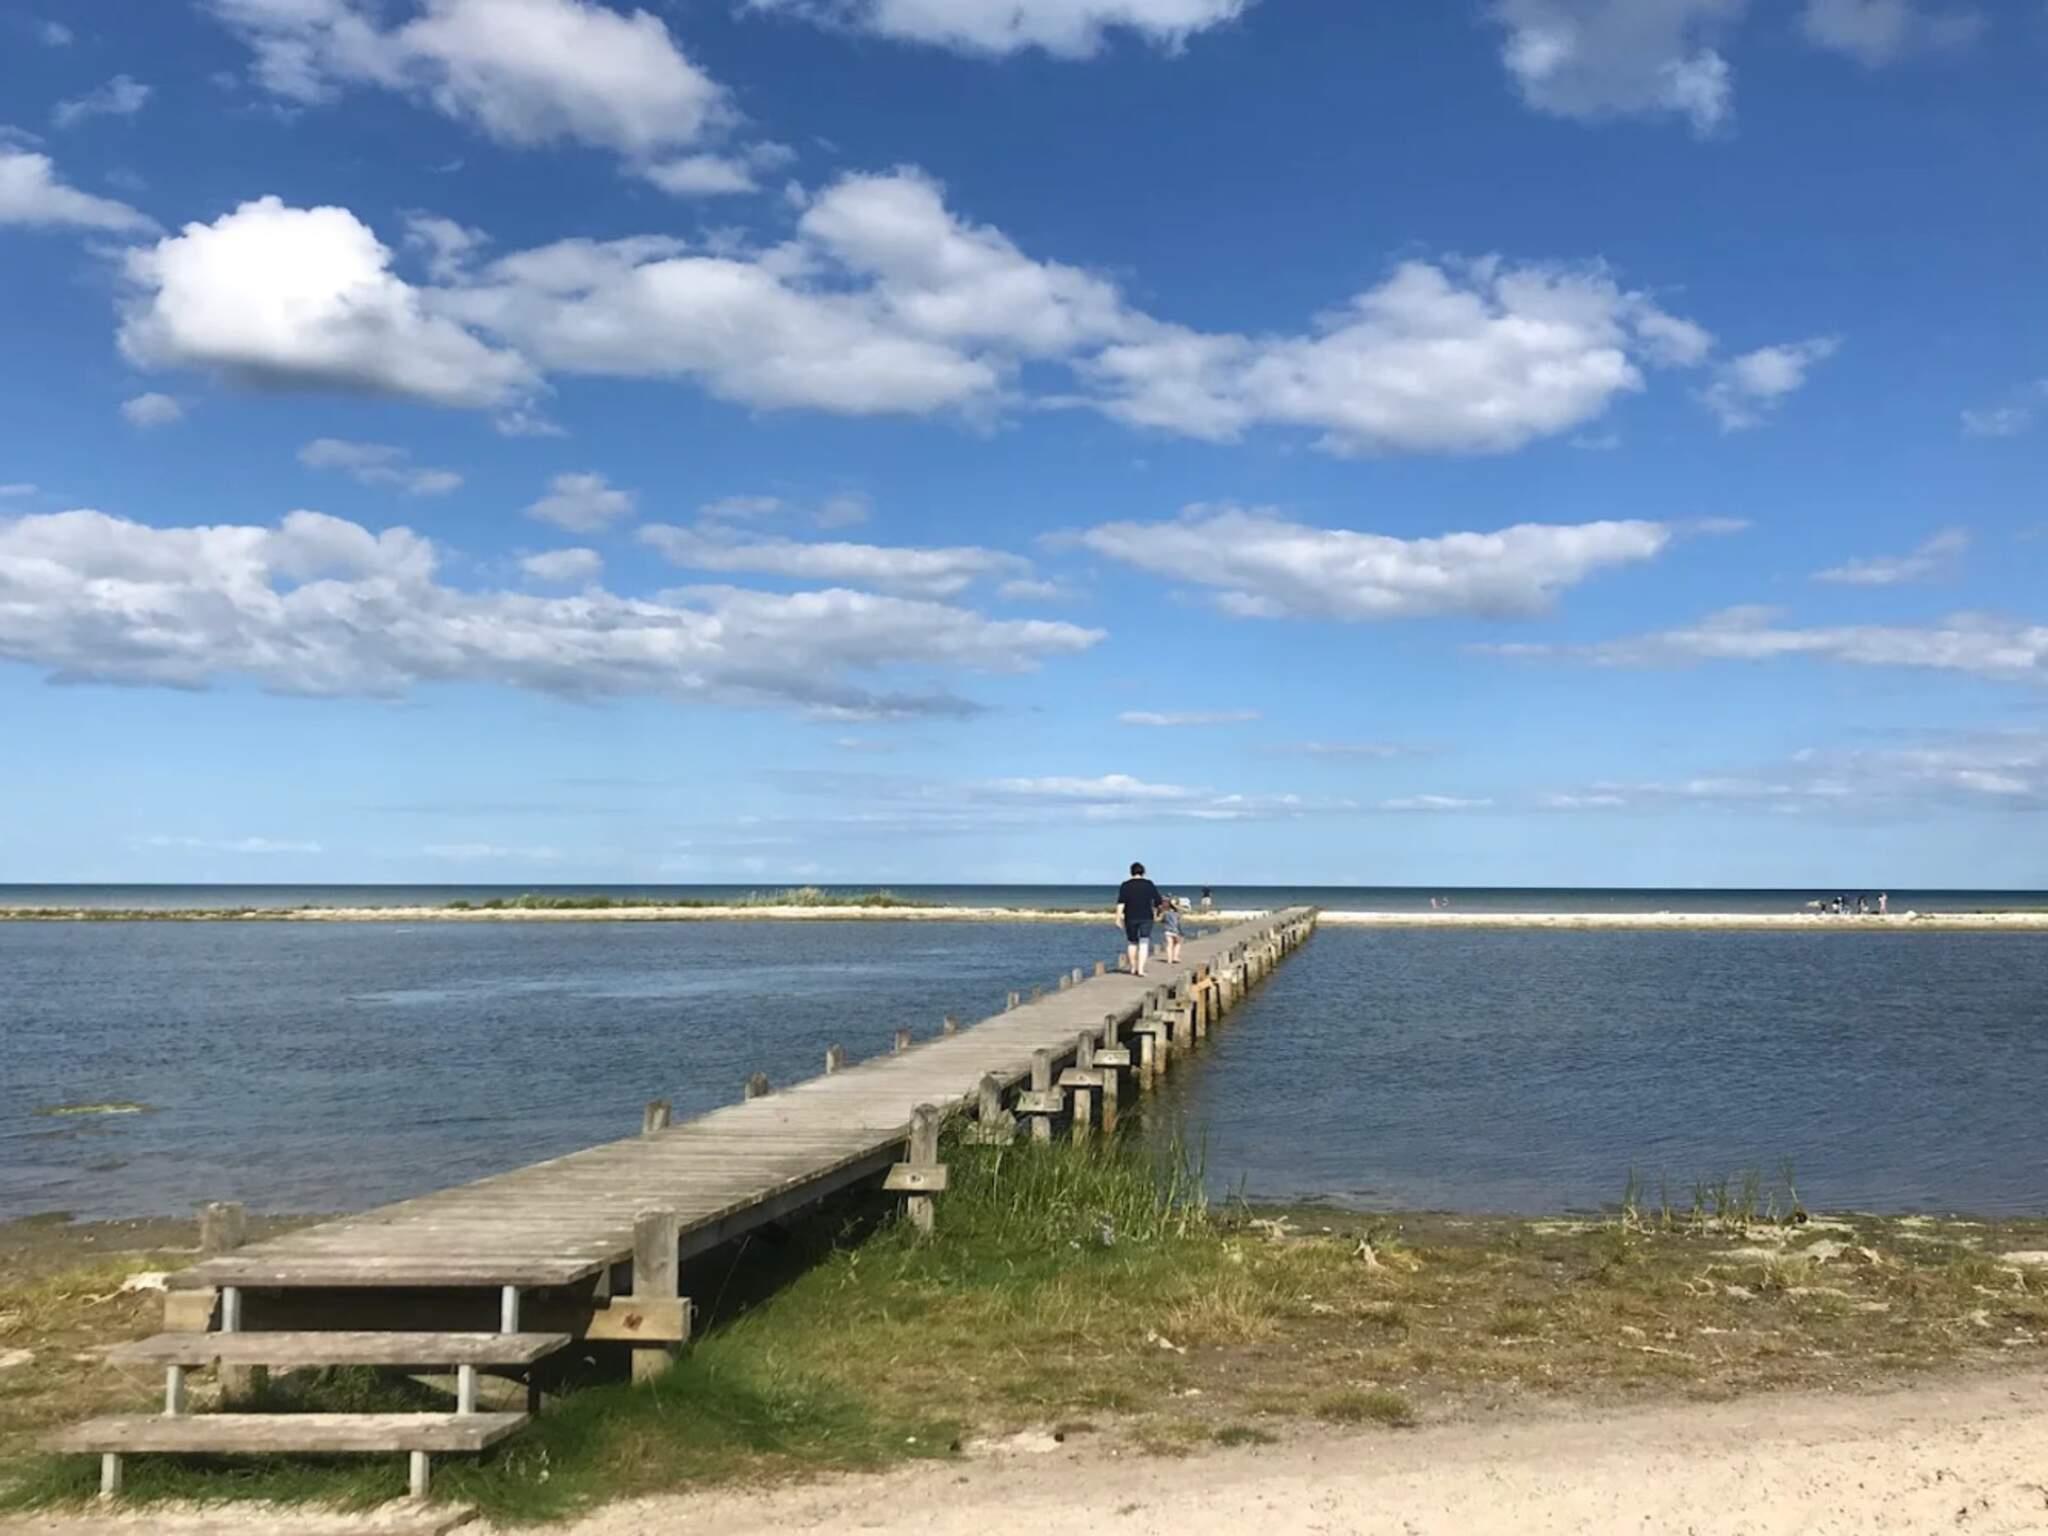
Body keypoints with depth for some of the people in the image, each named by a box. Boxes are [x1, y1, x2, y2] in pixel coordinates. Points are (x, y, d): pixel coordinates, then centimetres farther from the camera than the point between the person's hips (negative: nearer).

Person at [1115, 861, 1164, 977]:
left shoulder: (1126, 885, -2)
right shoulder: (1149, 884, 2)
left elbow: (1121, 902, -12)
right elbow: (1158, 901, 4)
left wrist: (1118, 917, -13)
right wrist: (1155, 911, 22)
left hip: (1131, 918, 1)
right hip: (1146, 917, 0)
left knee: (1132, 942, 16)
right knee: (1144, 943, -3)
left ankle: (1133, 968, 26)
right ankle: (1140, 969, -16)